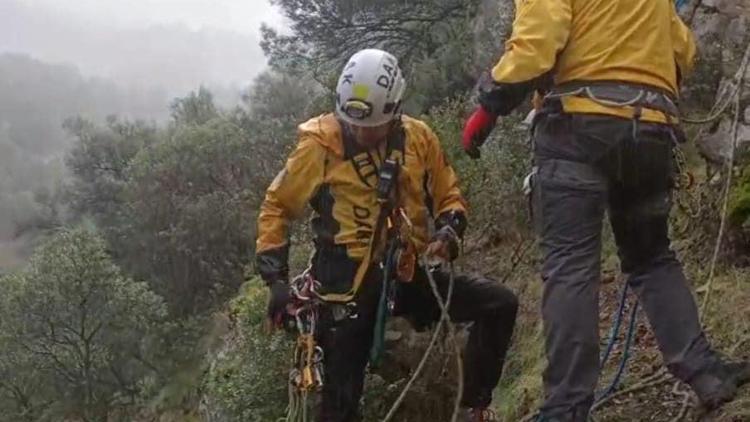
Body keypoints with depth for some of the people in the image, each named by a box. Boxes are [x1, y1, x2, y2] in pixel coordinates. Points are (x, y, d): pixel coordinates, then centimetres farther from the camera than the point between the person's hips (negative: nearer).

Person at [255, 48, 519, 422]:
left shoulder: (418, 138, -1)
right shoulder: (319, 145, -8)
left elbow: (449, 197, 11)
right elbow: (276, 207, 2)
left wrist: (449, 231, -11)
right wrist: (276, 278, -5)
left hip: (408, 275, 3)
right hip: (348, 283, -3)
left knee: (499, 304, -14)